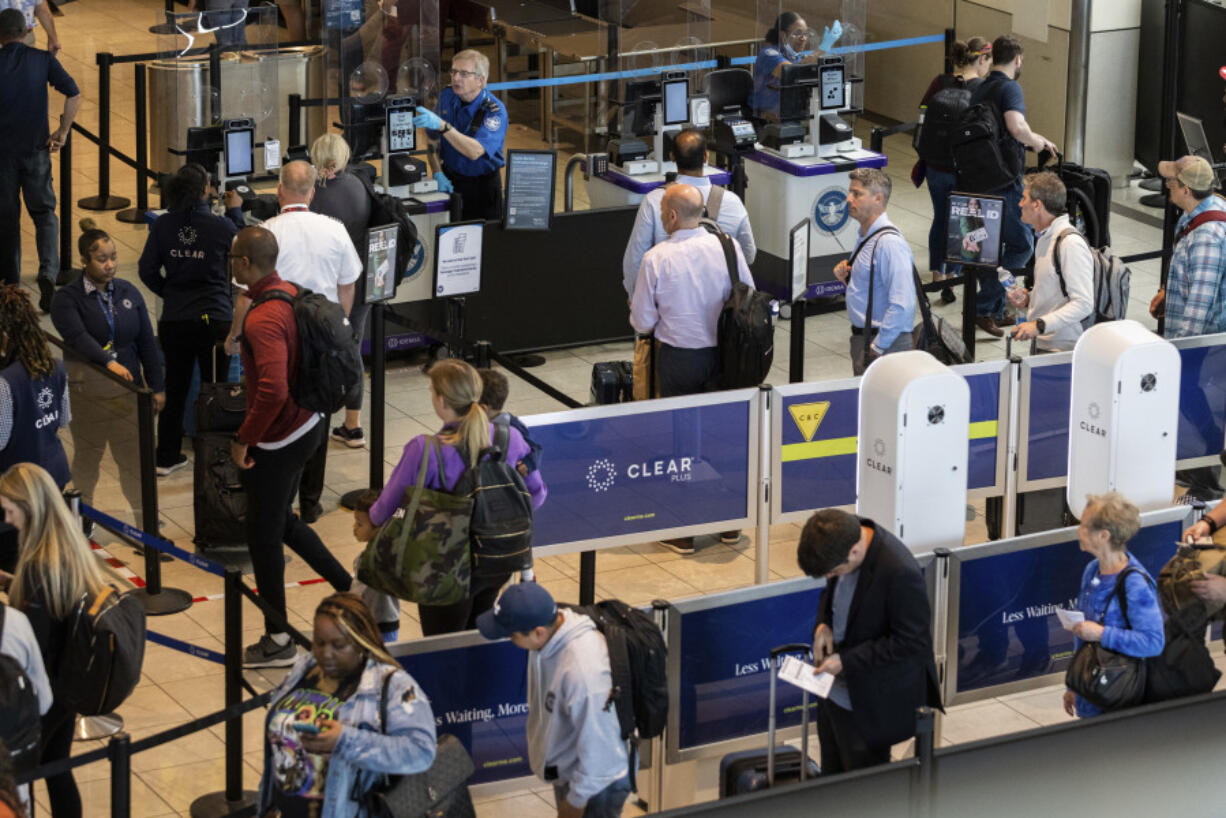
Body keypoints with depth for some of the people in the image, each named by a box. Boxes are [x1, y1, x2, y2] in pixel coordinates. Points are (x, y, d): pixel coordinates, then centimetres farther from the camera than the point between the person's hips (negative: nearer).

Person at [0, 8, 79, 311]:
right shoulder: (43, 60, 0)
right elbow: (73, 95, -8)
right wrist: (63, 131, 1)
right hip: (36, 148, 1)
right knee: (44, 213, 8)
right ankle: (48, 273, -15)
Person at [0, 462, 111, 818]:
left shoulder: (39, 564, -27)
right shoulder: (73, 545, -1)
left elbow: (35, 641, -24)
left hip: (44, 692, -8)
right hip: (74, 682, 8)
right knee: (56, 767, 20)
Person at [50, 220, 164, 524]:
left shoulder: (129, 293, 7)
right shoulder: (67, 299, -7)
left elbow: (147, 343, 10)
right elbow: (78, 336, -25)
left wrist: (157, 386, 8)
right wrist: (108, 362, -40)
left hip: (128, 390, 3)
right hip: (86, 393, -3)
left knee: (134, 456, 3)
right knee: (87, 458, 12)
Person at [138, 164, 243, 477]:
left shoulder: (163, 226, -4)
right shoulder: (221, 226, -13)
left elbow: (147, 270, 0)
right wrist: (235, 211, 21)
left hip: (174, 321, 3)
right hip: (214, 319, -3)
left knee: (175, 389, 15)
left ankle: (167, 457, 23)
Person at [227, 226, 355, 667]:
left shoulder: (264, 320, -28)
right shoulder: (291, 294, 2)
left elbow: (272, 391, -37)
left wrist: (244, 439, -24)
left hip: (277, 441, -9)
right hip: (306, 426, 9)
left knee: (264, 536, 5)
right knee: (281, 520, 26)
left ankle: (277, 641, 17)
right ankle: (350, 588, 30)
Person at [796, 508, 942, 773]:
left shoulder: (900, 573, -33)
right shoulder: (844, 536, -7)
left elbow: (912, 643, -25)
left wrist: (846, 660, -24)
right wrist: (823, 624, -6)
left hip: (870, 704, -8)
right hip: (834, 690, 8)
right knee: (831, 777, 21)